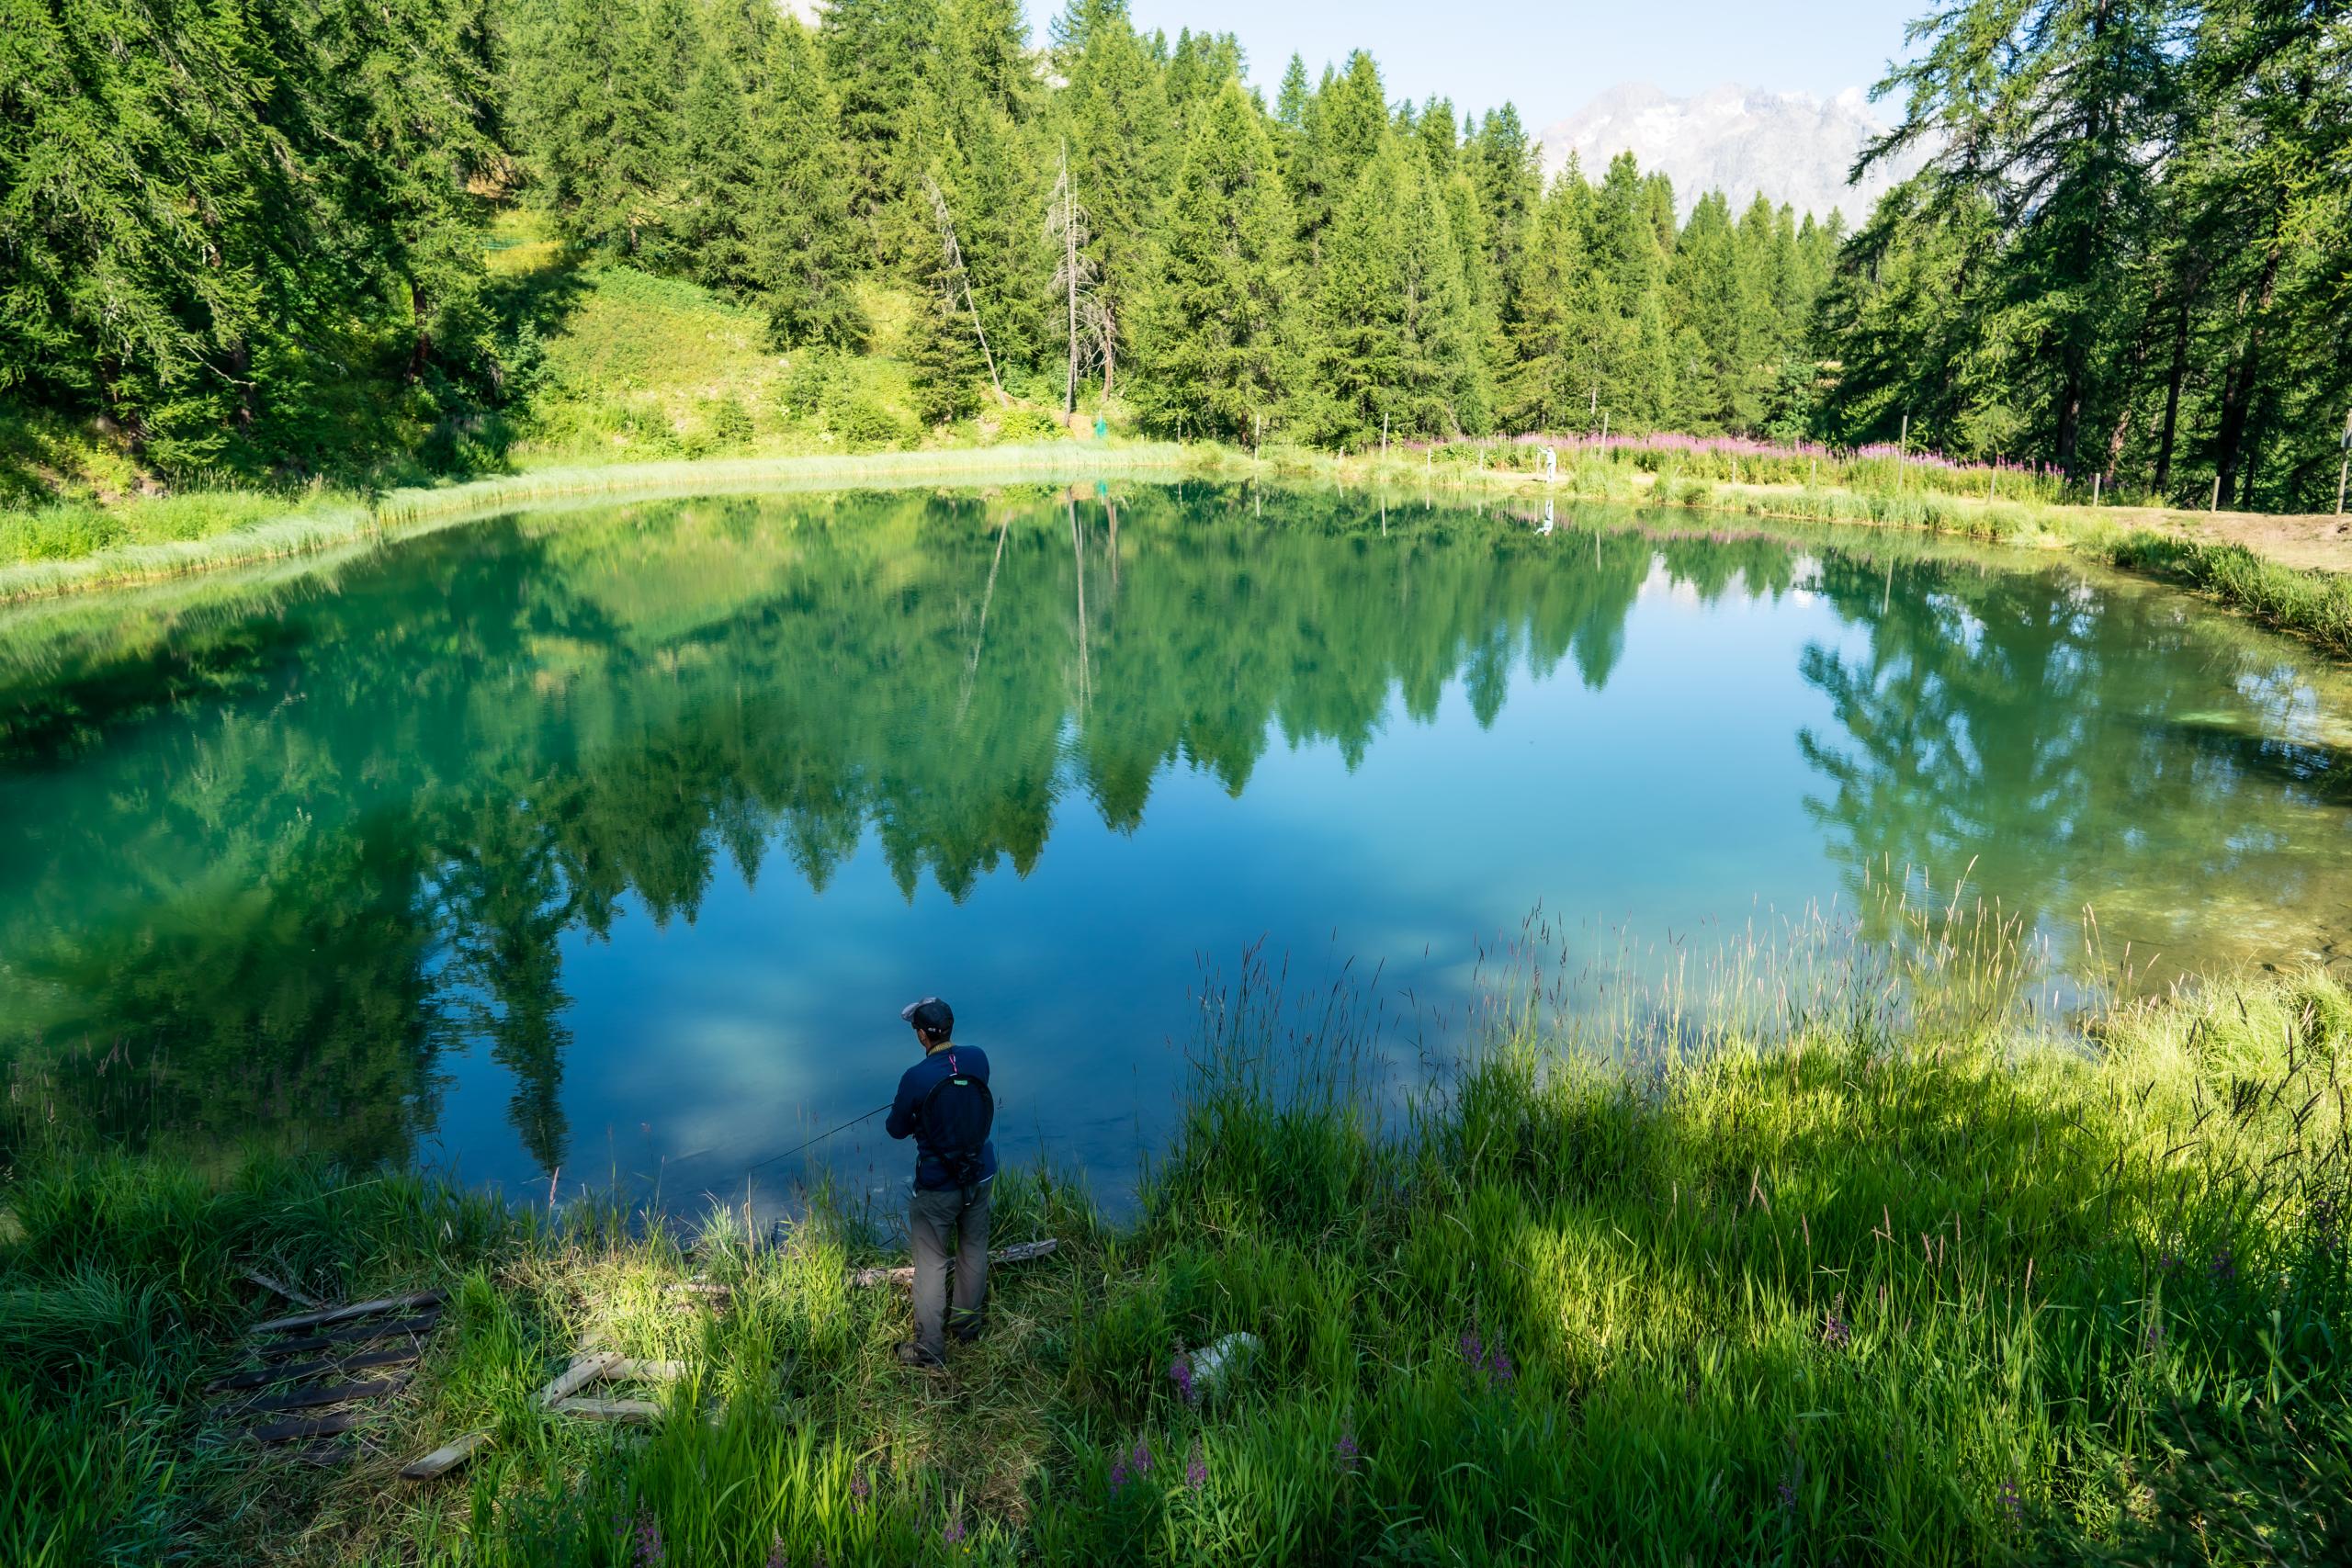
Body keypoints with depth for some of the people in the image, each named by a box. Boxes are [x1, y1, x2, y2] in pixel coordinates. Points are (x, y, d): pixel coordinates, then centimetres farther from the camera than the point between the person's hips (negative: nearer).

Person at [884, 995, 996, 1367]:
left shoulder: (916, 1078, -23)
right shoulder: (978, 1059, -9)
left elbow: (896, 1130, -8)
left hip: (938, 1186, -5)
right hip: (981, 1175, 5)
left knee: (931, 1264, 9)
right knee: (974, 1251, 21)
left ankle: (929, 1348, 17)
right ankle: (969, 1324, 37)